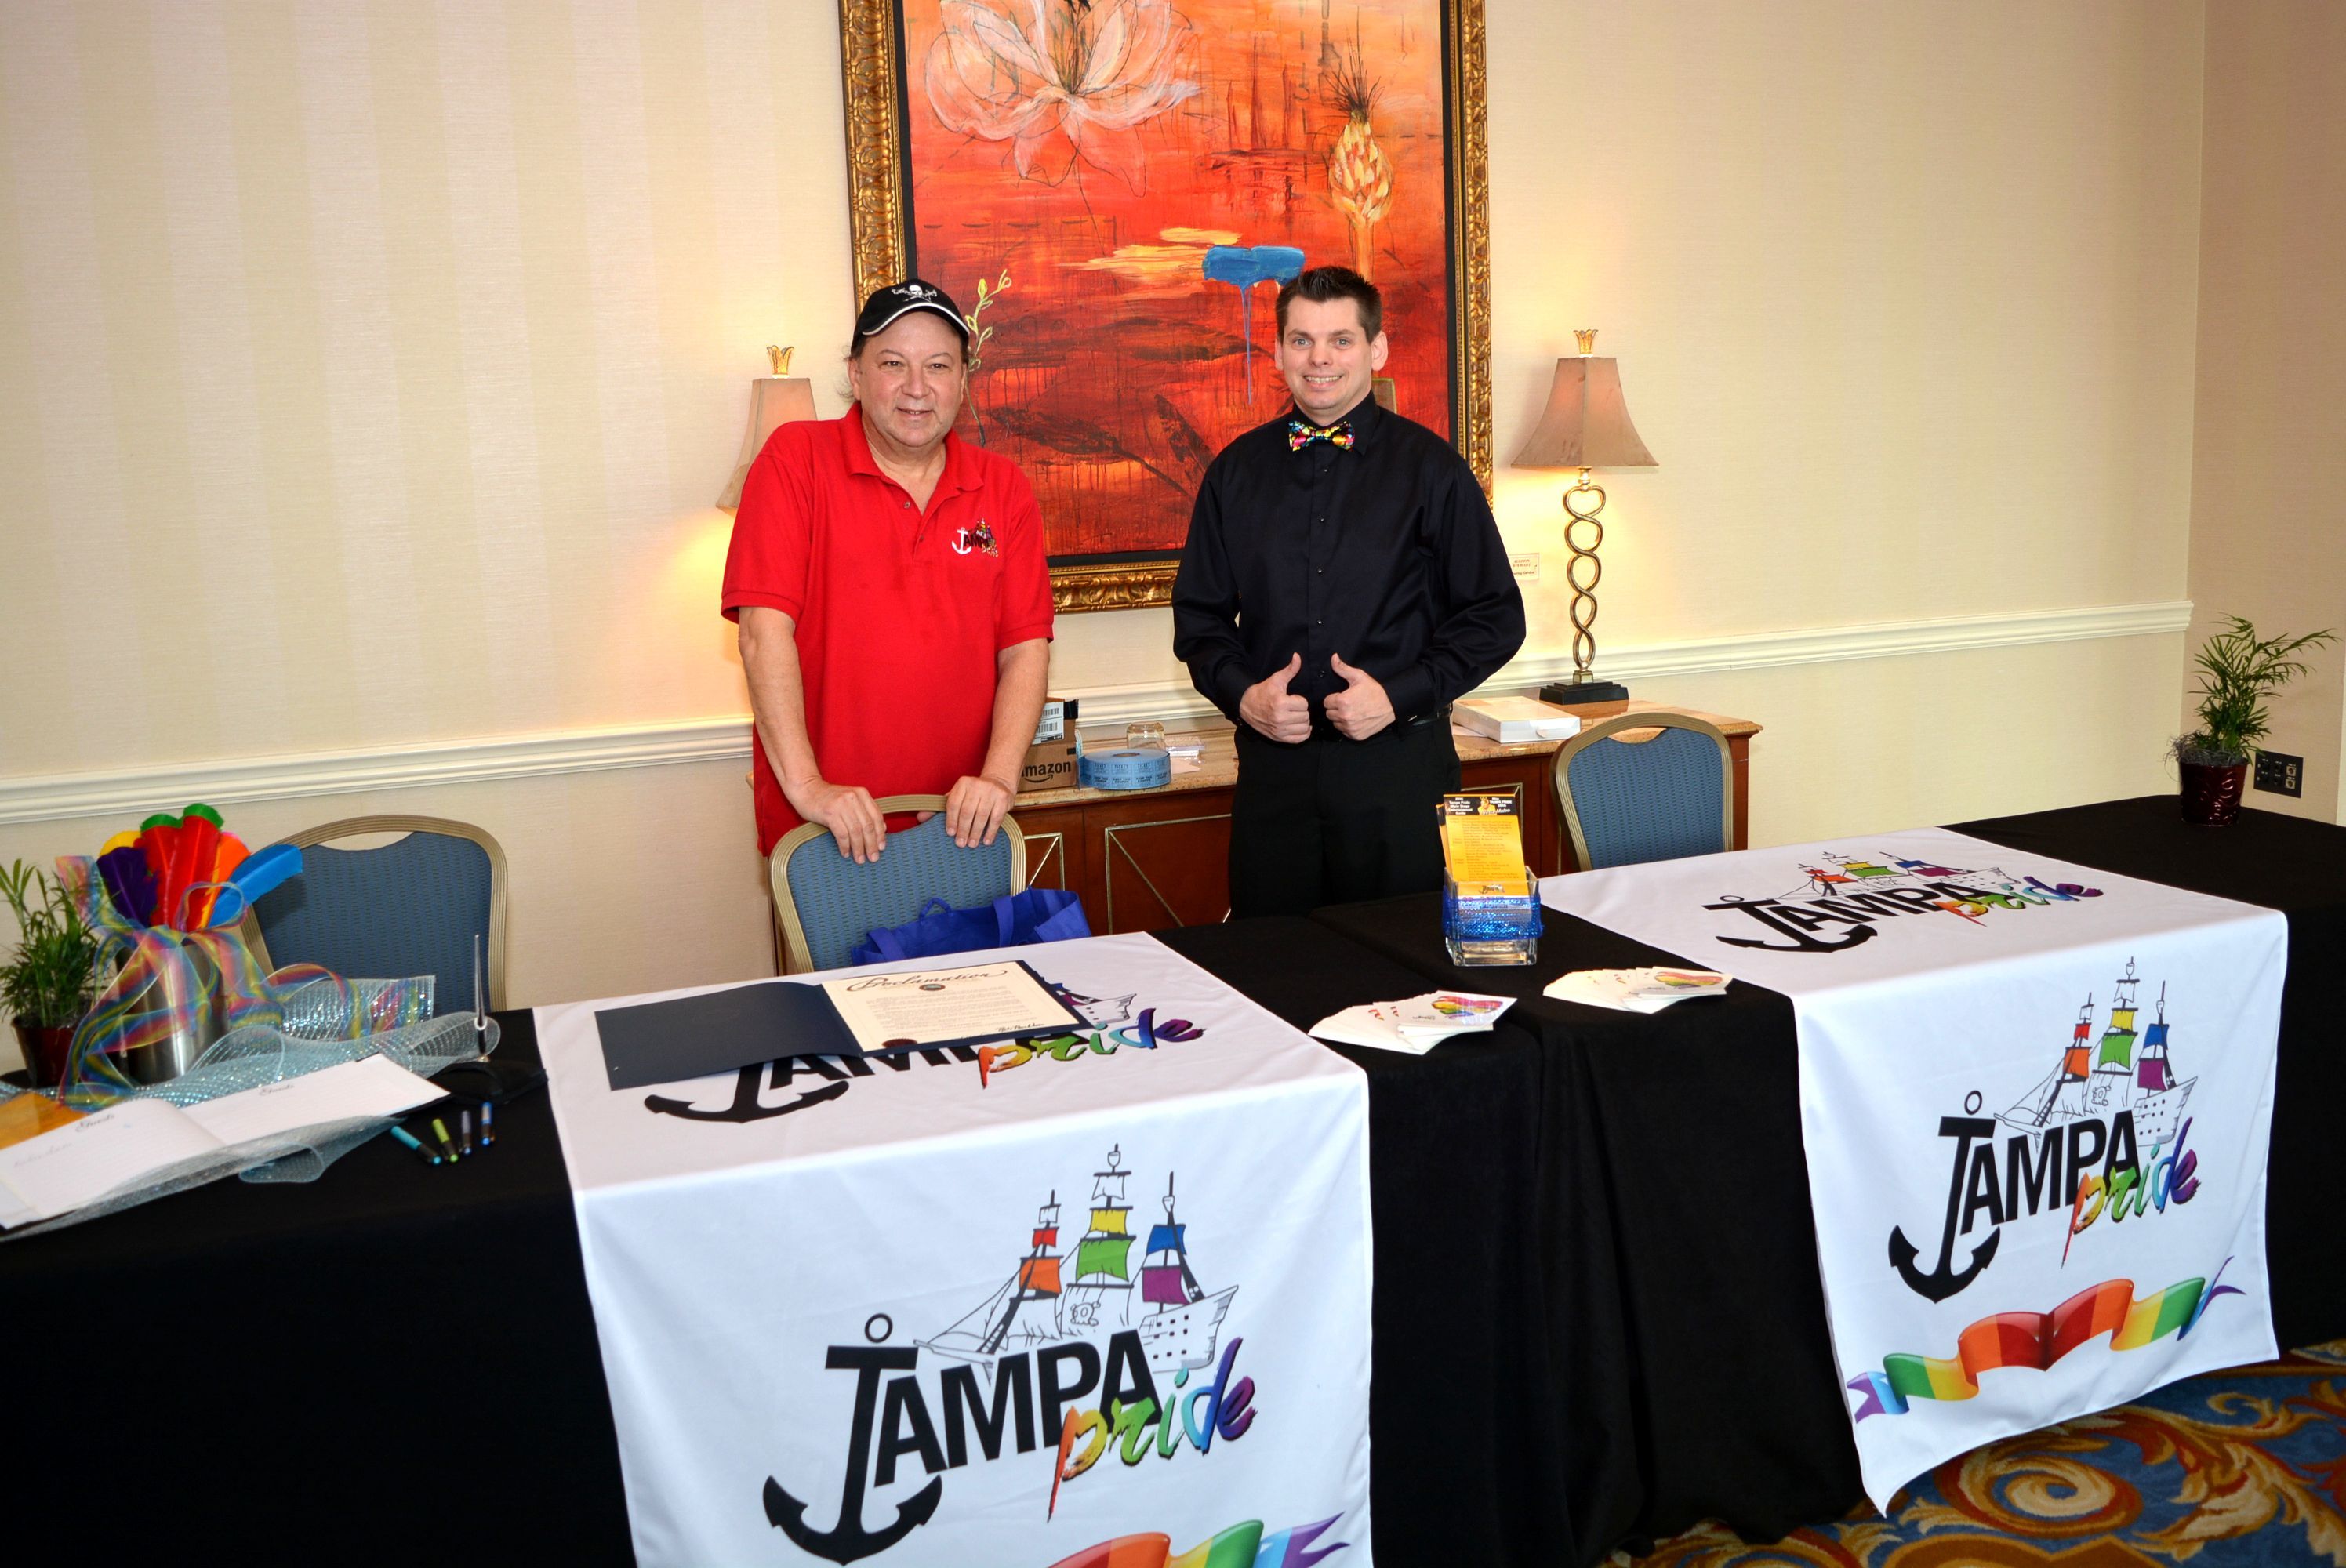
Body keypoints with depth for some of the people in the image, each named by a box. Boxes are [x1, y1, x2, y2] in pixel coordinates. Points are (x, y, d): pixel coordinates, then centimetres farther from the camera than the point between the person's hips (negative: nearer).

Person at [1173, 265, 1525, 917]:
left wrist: (1400, 695, -11)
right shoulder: (1236, 472, 10)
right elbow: (1199, 613, 14)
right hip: (1272, 762, 2)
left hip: (1398, 762, -2)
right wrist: (1240, 692, -5)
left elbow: (1496, 617, 2)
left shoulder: (1429, 468, 2)